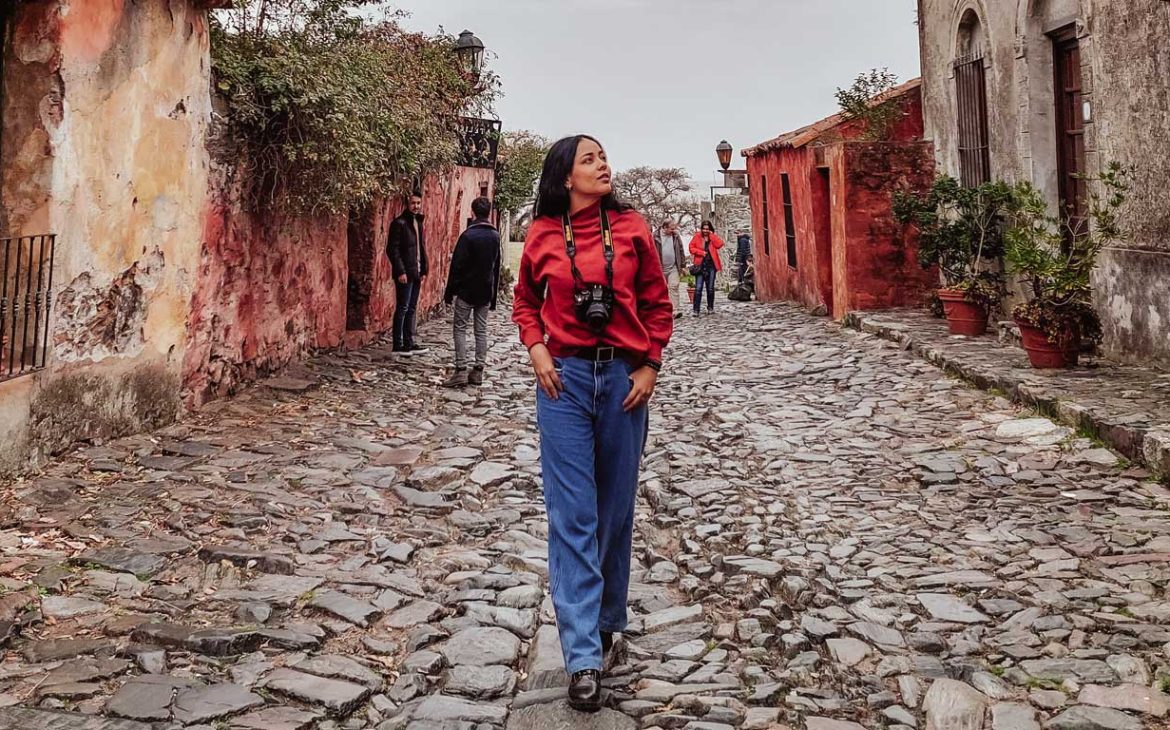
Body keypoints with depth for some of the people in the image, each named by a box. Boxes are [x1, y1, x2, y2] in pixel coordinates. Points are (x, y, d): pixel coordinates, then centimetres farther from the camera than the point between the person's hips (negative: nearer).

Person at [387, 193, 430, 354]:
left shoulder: (419, 223, 16)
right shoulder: (399, 223, -9)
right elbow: (392, 249, -14)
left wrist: (424, 271, 14)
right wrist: (400, 271, -19)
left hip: (416, 273, 8)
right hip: (404, 273, -8)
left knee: (411, 309, 11)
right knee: (402, 308, -5)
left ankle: (409, 343, 17)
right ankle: (398, 345, 0)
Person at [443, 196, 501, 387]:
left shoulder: (468, 235, -13)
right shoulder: (495, 236, 7)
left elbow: (457, 266, -12)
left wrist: (450, 291, -5)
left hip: (466, 291, -5)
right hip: (486, 292, 5)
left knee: (460, 328, 0)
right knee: (481, 330, 9)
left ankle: (461, 371, -7)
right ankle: (478, 371, 10)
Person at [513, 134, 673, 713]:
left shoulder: (631, 227, 3)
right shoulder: (541, 235, 2)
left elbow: (657, 303, 7)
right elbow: (525, 303, 15)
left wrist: (650, 366, -2)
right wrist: (537, 350, -1)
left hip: (623, 376, 1)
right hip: (564, 377, -1)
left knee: (616, 506, 11)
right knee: (572, 514, -4)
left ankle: (607, 618, 31)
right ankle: (584, 656, 0)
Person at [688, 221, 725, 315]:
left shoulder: (713, 238, 9)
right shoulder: (697, 237, 5)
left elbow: (719, 244, -8)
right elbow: (691, 248, 0)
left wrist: (712, 235, -7)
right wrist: (701, 252, -12)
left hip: (711, 265, 2)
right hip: (700, 265, -2)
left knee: (710, 288, 9)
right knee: (698, 288, -9)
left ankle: (710, 307, 23)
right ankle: (696, 310, -9)